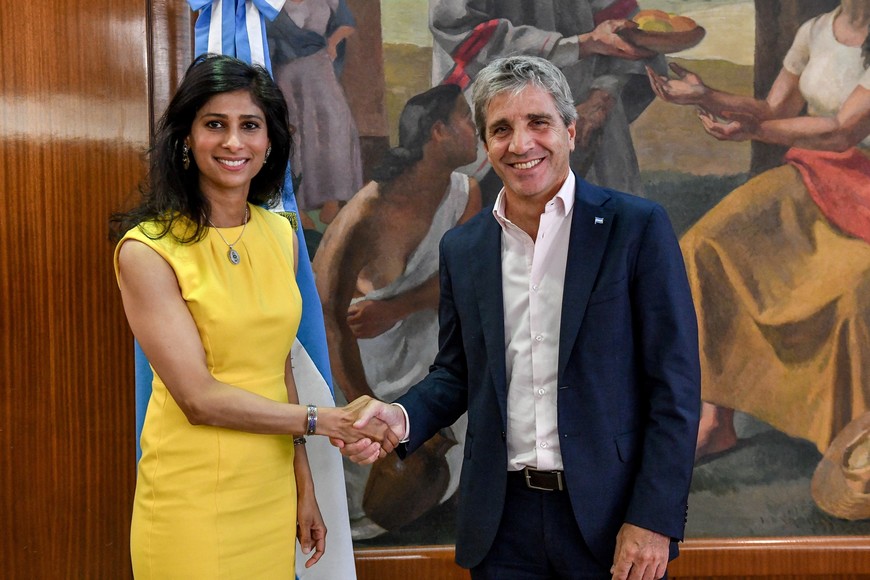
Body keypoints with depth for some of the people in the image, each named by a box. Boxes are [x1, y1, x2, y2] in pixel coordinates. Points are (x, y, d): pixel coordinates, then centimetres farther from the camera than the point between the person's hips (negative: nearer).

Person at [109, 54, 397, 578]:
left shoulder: (280, 235, 5)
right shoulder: (147, 250, -13)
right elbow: (198, 397, -16)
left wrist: (305, 487, 11)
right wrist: (321, 421, -11)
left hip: (272, 489, 5)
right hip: (192, 499, -5)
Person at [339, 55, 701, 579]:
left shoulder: (638, 227, -7)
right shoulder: (461, 248, 5)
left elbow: (675, 383, -8)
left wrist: (654, 520, -13)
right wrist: (403, 417, -7)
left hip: (611, 516, -3)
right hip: (502, 523, 3)